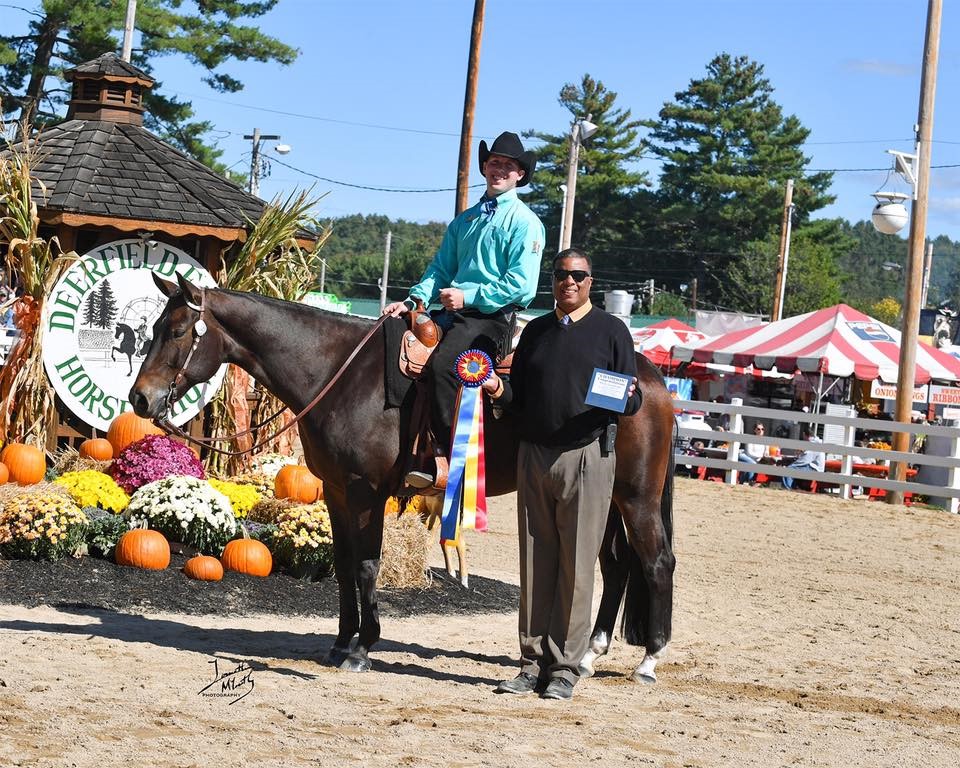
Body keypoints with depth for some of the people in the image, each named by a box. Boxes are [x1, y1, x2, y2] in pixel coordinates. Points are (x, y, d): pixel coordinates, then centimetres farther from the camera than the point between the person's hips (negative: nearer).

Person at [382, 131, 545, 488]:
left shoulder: (525, 223, -1)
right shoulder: (465, 220, 20)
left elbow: (520, 285, -11)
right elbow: (441, 269, 18)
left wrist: (468, 296, -16)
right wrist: (413, 300, 0)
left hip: (493, 317, -8)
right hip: (456, 313, 8)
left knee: (441, 364, -31)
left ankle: (449, 458, -27)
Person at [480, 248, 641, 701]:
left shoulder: (610, 331, 3)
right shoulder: (536, 330, 15)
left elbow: (632, 403, 1)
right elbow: (518, 395, 17)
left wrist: (626, 398, -22)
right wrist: (500, 391, -4)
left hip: (587, 457, -4)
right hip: (533, 457, 4)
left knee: (576, 566, -2)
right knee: (534, 565, 7)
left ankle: (564, 667, 4)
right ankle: (533, 661, 14)